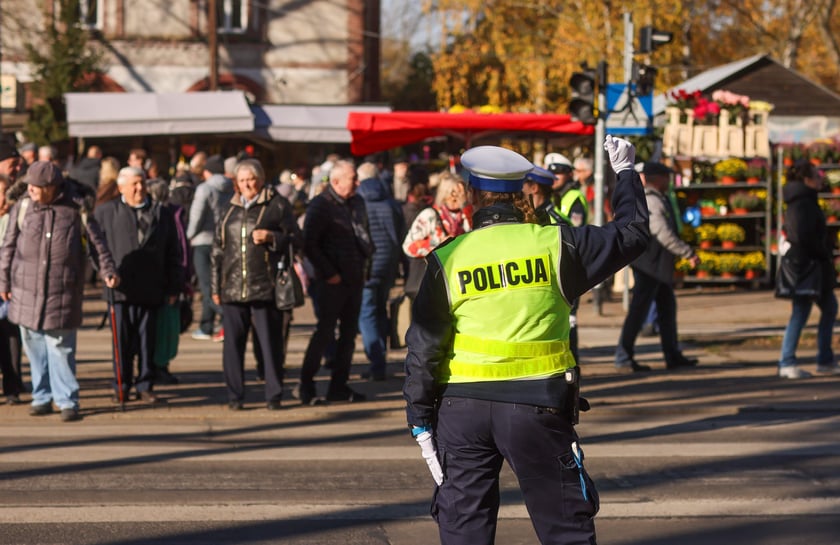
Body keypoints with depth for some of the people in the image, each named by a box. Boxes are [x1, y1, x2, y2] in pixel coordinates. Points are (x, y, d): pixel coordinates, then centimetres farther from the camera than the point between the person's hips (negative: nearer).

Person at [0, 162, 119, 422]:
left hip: (62, 291, -3)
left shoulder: (76, 211, 0)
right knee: (35, 347, 7)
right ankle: (42, 397, 18)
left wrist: (108, 270, -5)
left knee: (61, 347, -4)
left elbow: (97, 243, 5)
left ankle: (67, 400, 2)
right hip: (27, 290, 3)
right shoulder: (22, 209, 6)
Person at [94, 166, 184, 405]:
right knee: (123, 340, 1)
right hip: (121, 287, -1)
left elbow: (173, 253, 12)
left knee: (147, 340, 3)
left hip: (151, 289, 1)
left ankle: (145, 387, 10)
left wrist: (173, 287, 8)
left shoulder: (162, 214, 13)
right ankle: (121, 387, 9)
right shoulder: (105, 212, 8)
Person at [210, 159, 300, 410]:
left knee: (270, 342, -2)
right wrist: (215, 286, 13)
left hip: (265, 286, -4)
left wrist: (271, 237, -15)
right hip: (233, 287, 4)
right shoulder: (229, 209, 16)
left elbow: (295, 239, 3)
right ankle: (234, 396, 9)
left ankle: (274, 396, 5)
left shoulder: (277, 205, 3)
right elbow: (218, 248, 18)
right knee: (233, 343, 2)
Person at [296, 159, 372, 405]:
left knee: (349, 332, 9)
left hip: (354, 280, 8)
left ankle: (339, 386, 16)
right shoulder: (320, 205, -10)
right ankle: (305, 386, -1)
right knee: (325, 331, -8)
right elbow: (310, 245, -14)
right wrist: (329, 273, -16)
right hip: (332, 282, -7)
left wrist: (365, 264, 12)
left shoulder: (357, 203, 12)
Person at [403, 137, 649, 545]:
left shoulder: (447, 260, -2)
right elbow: (632, 235, 8)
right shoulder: (555, 244, -4)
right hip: (537, 404, 0)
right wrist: (625, 172, 24)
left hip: (463, 407, 1)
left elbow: (423, 347, -1)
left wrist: (420, 419, 7)